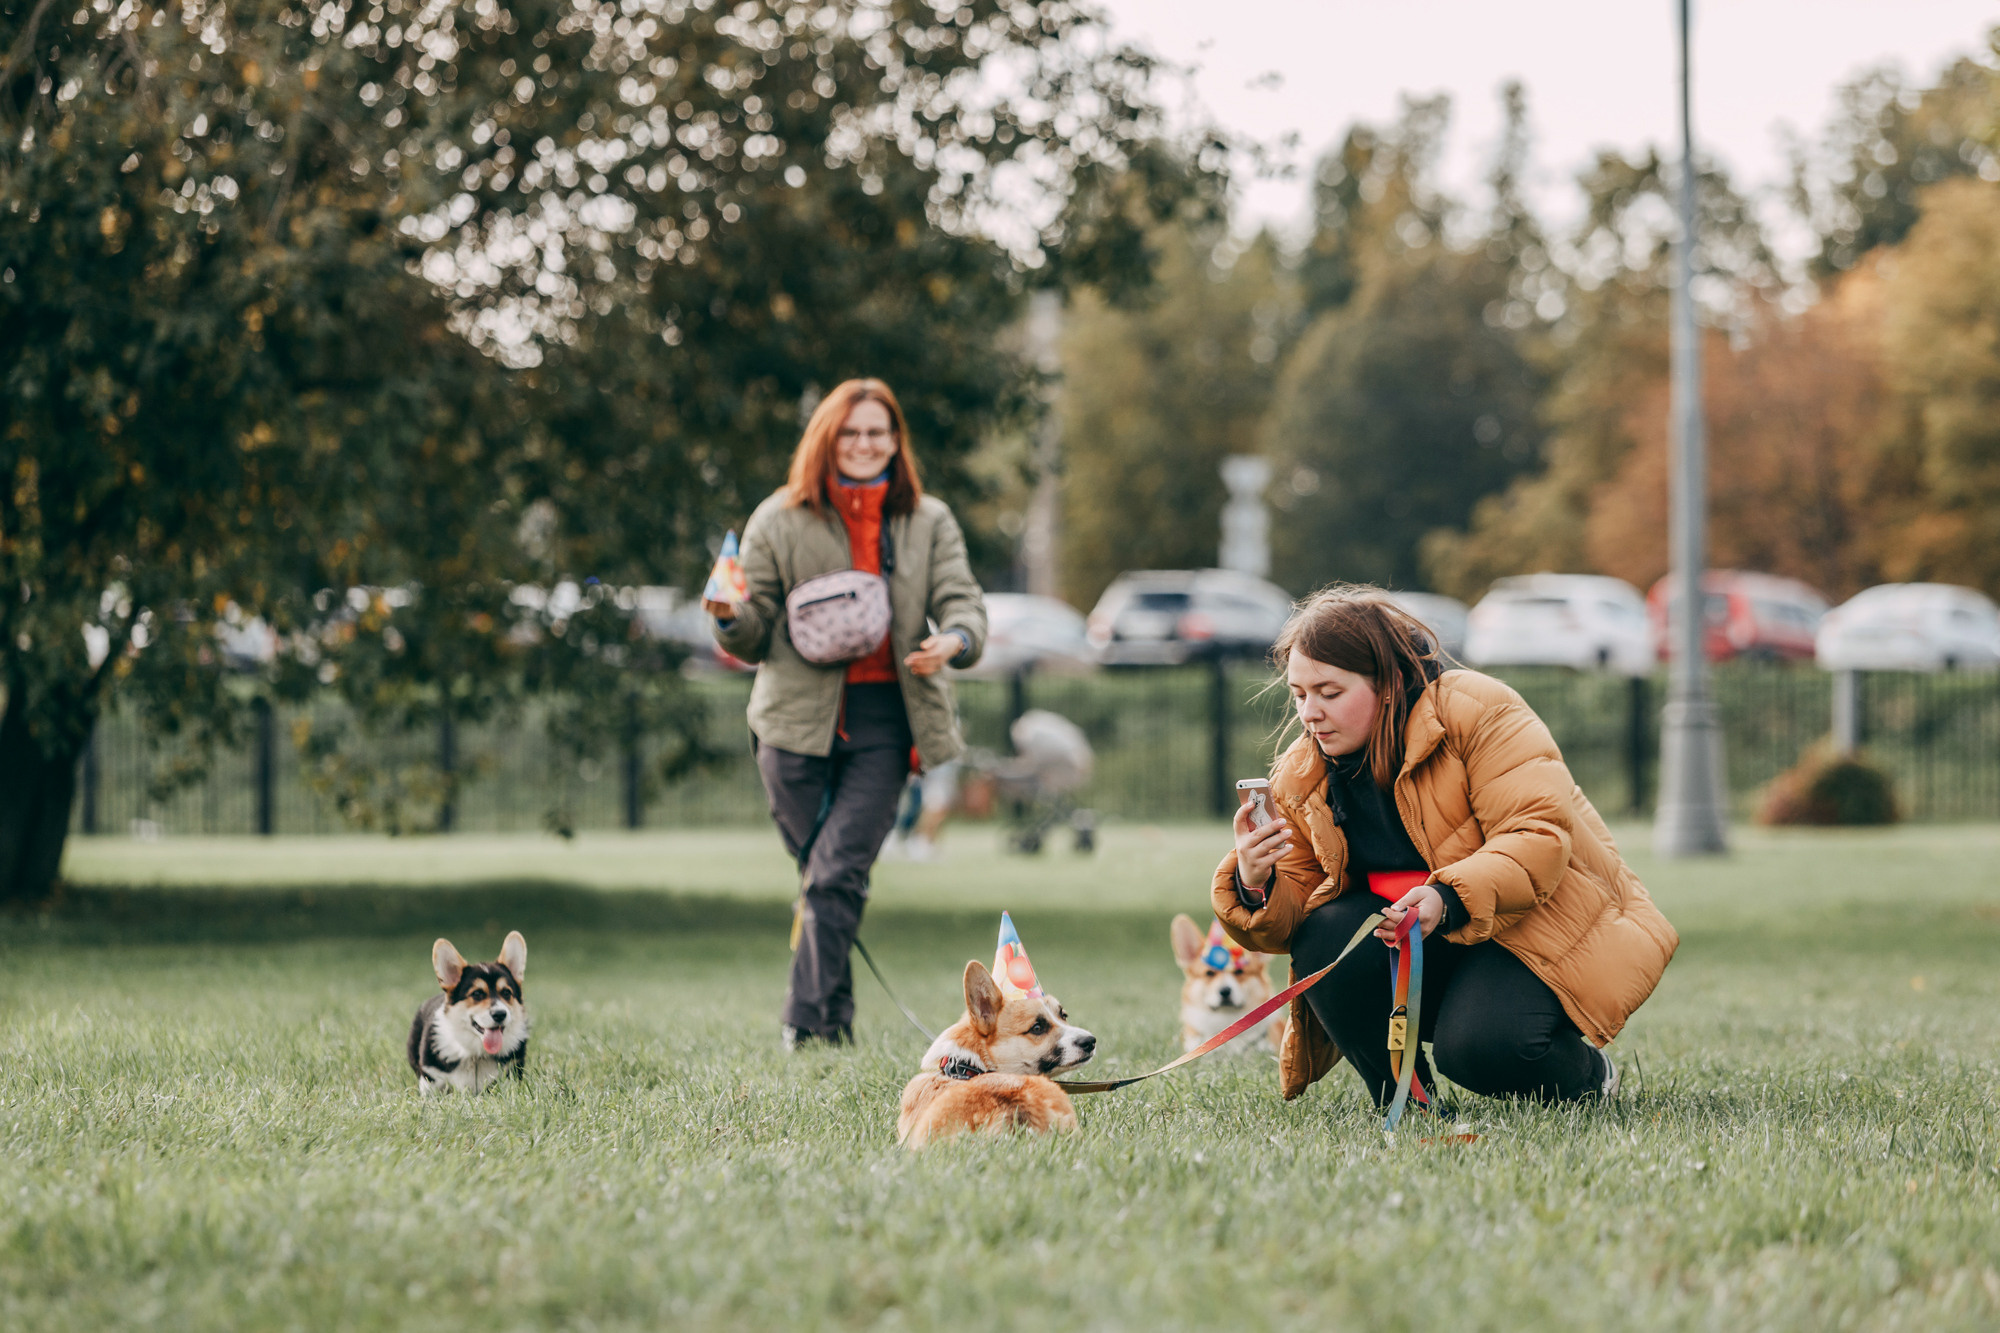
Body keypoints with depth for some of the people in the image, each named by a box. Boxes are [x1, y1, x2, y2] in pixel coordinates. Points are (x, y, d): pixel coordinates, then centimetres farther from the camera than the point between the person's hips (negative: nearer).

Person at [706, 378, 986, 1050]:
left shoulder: (929, 523, 10)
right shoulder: (780, 521, 7)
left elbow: (962, 602, 5)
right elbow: (755, 637, 9)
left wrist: (954, 641, -18)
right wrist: (730, 619, -15)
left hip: (882, 721, 0)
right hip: (798, 718, 1)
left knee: (838, 875, -13)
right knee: (819, 874, 3)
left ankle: (809, 1026, -12)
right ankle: (838, 1022, 16)